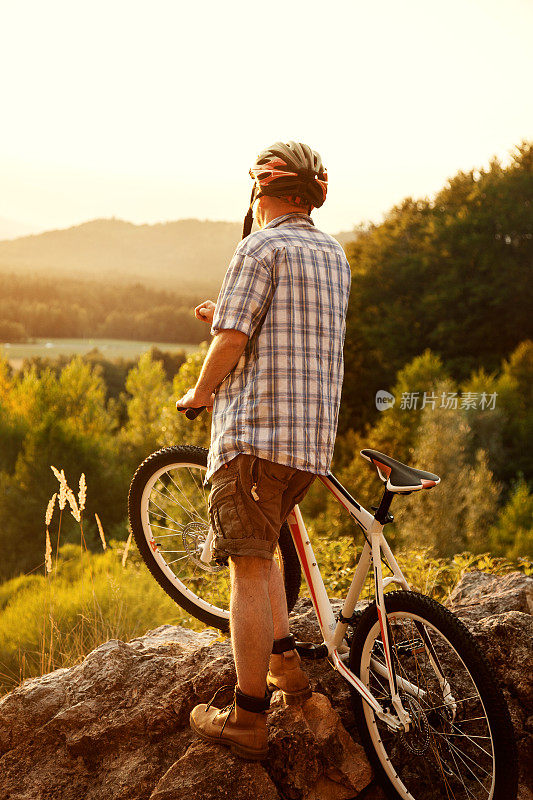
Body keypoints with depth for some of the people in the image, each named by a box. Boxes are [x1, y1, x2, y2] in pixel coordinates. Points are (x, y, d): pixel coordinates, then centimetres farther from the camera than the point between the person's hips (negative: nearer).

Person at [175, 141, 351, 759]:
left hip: (256, 428, -8)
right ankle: (285, 665, 23)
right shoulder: (334, 254, 17)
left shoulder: (261, 248, -7)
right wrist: (226, 316, 25)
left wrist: (200, 392, 5)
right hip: (316, 434, 8)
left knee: (248, 567, -4)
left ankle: (247, 720, 2)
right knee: (257, 548, 25)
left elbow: (231, 342, -13)